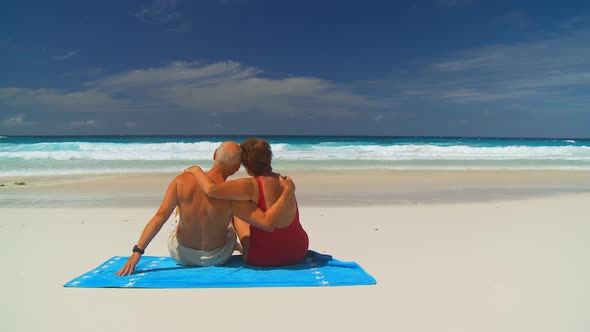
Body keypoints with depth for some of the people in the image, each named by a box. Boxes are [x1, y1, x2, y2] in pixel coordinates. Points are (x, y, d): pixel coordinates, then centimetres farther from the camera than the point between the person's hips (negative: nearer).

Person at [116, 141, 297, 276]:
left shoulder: (182, 180, -23)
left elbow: (160, 216, -26)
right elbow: (268, 222, -37)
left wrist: (137, 252, -22)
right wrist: (287, 192, -30)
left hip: (179, 254, 2)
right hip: (217, 258, -1)